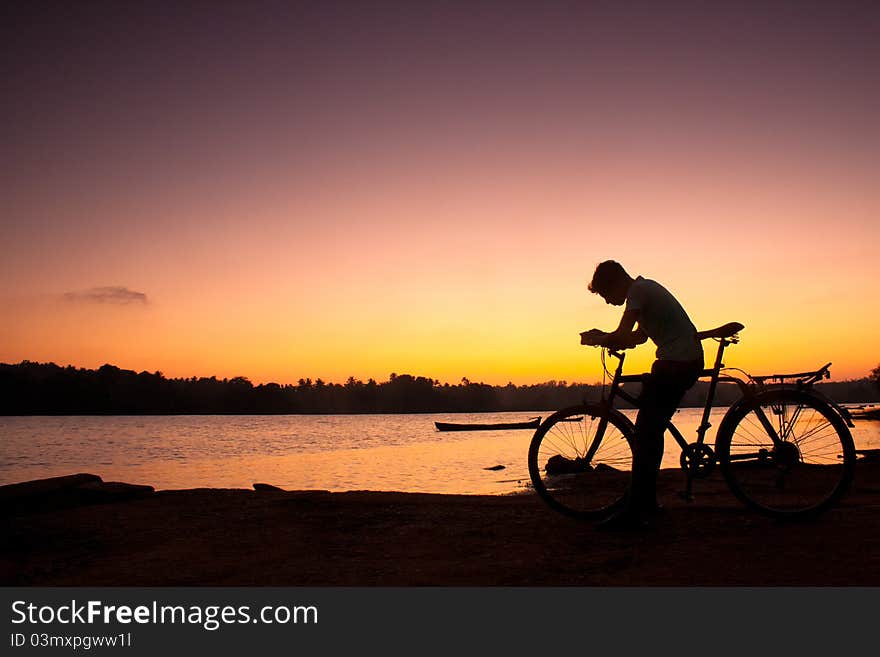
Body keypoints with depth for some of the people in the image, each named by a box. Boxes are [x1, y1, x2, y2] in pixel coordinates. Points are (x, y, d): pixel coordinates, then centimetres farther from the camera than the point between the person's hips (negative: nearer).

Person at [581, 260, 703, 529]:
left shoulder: (638, 290, -12)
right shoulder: (645, 288, 19)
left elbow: (622, 337, -19)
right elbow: (640, 336, 22)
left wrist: (595, 339, -1)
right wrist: (604, 338, 9)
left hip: (676, 363, -11)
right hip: (689, 362, 11)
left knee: (645, 434, -10)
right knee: (652, 430, 15)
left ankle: (635, 511, -9)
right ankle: (647, 502, 24)